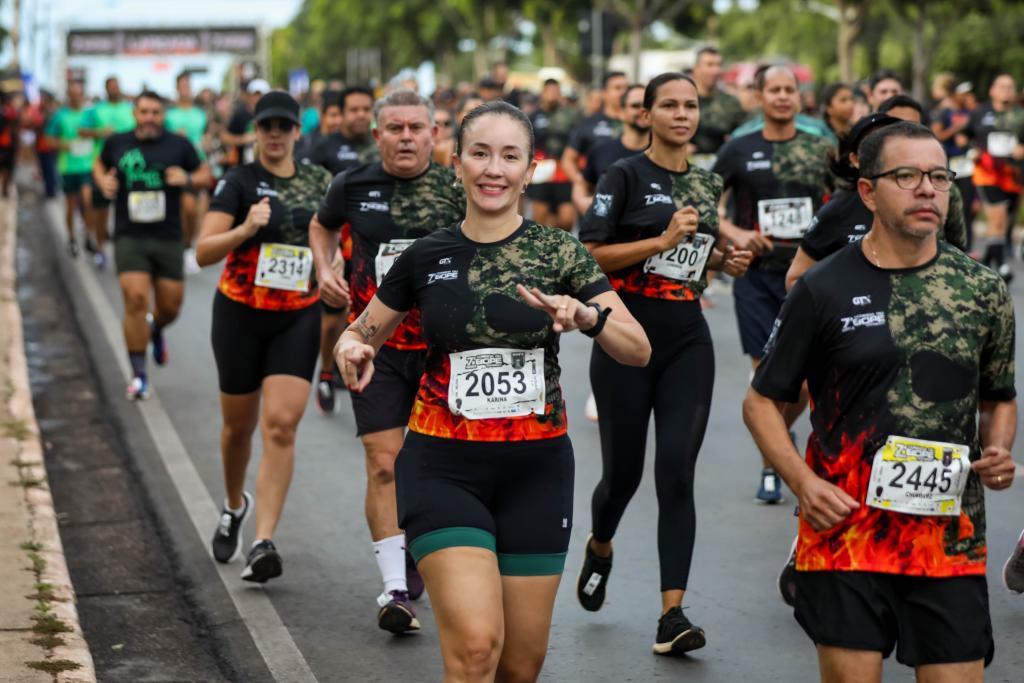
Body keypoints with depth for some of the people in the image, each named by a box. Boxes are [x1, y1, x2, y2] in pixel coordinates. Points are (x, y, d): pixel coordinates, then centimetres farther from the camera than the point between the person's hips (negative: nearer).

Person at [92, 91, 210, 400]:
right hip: (130, 238, -1)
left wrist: (188, 179, -11)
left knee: (170, 306, 6)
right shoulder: (117, 143, 4)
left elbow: (205, 174, 11)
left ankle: (156, 330, 46)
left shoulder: (179, 145, 2)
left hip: (169, 239, 1)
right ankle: (138, 376, -5)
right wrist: (103, 181, 1)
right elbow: (99, 164, 23)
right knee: (135, 300, -15)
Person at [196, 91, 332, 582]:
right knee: (239, 424, 12)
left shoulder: (319, 182, 4)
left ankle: (264, 543, -14)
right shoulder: (239, 182, -7)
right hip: (241, 315, -1)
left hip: (298, 319, 1)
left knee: (281, 426, -11)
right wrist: (244, 230, -32)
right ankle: (234, 505, 42)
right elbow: (204, 252, -16)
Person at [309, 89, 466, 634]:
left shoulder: (456, 190, -2)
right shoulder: (353, 186, 0)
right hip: (375, 344, -1)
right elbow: (321, 226, 21)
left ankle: (415, 552, 34)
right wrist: (325, 271, 4)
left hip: (441, 345, 1)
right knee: (384, 465, -9)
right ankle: (394, 589, -8)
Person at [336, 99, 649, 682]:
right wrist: (354, 350, -10)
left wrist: (587, 316, -27)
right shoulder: (428, 256, 1)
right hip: (444, 465, -1)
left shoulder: (560, 253, -1)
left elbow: (639, 349, -7)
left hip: (535, 467, 1)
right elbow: (362, 334, 13)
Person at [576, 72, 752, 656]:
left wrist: (724, 261, 6)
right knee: (623, 470, 8)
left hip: (687, 343, 3)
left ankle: (673, 614, -8)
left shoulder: (707, 183, 11)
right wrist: (662, 241, -20)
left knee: (677, 473, -7)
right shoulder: (626, 177, -6)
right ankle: (600, 549, 42)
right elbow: (590, 255, -13)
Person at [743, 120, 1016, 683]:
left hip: (952, 538, 2)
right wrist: (803, 482, -10)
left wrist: (998, 453, -2)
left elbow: (1000, 399, 20)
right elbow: (762, 402, 4)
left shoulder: (983, 292, 7)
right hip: (846, 532, -2)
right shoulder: (825, 289, 0)